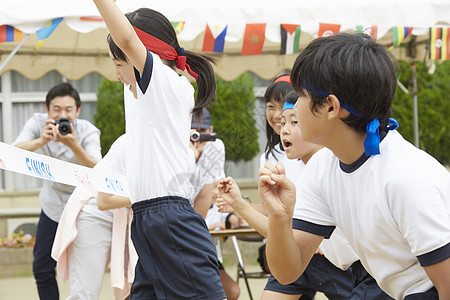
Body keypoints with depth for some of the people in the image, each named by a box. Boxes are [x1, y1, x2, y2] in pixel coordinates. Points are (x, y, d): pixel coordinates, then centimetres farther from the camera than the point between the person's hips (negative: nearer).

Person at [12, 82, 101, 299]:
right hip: (53, 204, 3)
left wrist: (74, 145, -49)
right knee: (42, 269, 5)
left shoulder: (88, 132, -21)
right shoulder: (38, 123, -13)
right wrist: (41, 141, -43)